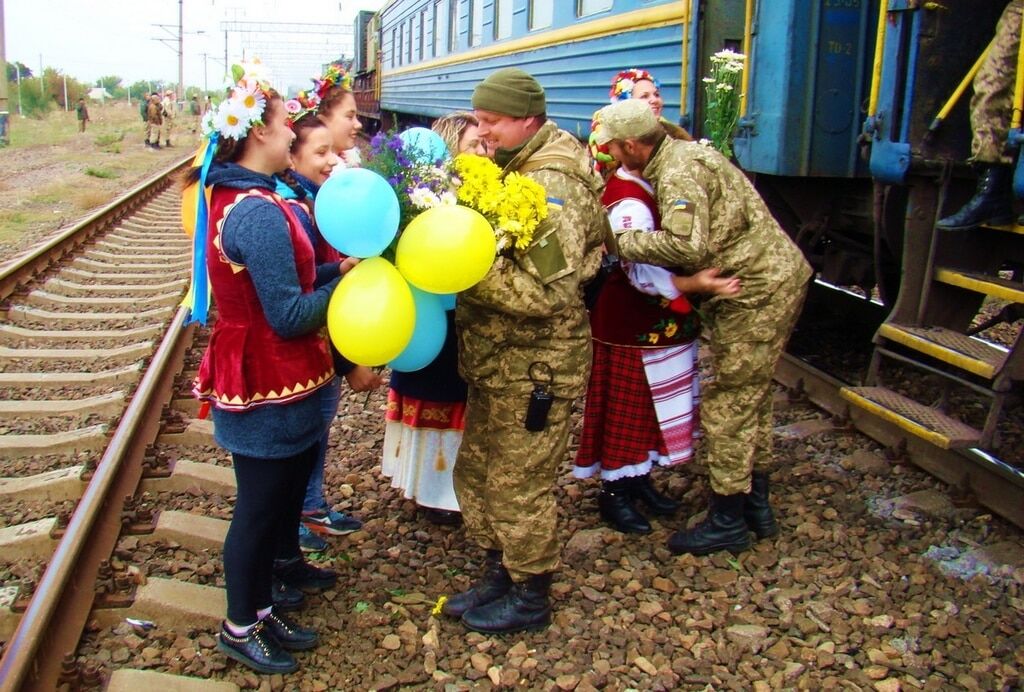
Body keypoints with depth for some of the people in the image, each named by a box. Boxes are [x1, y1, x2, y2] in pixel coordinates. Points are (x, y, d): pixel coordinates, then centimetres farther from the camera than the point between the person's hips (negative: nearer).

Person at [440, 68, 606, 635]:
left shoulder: (552, 188, -20)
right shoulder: (507, 168, 10)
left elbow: (547, 291, -28)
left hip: (535, 365, -9)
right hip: (494, 360, 9)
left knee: (520, 484, 5)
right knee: (476, 473, 18)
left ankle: (530, 597, 24)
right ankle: (498, 574, 36)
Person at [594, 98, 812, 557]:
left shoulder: (677, 174, -19)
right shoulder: (684, 153, 13)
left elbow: (687, 245, -32)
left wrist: (621, 242, -21)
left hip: (756, 292, -11)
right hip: (777, 279, 11)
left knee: (727, 406, -2)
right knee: (751, 399, 19)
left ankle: (727, 523, 10)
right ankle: (757, 507, 32)